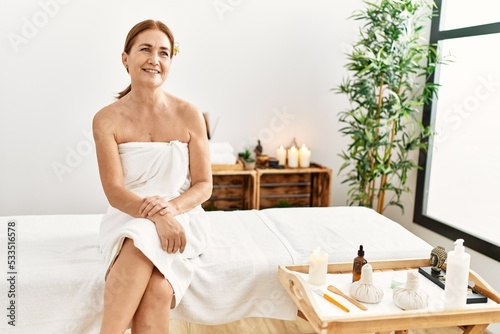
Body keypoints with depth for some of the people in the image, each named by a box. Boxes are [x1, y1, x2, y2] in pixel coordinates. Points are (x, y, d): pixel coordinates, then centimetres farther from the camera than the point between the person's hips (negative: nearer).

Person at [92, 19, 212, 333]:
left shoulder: (189, 114, -3)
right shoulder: (107, 119, -4)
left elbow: (204, 185, -2)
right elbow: (114, 191, -11)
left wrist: (173, 207, -23)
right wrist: (155, 215, -29)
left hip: (182, 217, 0)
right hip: (128, 218, 0)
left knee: (158, 290, -30)